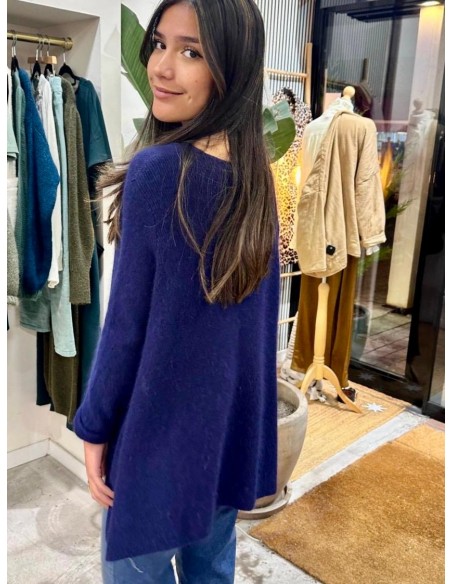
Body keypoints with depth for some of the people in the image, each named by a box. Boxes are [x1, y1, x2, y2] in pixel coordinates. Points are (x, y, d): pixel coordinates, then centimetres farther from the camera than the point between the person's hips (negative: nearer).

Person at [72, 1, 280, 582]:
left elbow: (126, 323, -18)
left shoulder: (158, 168, -22)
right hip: (232, 418, 7)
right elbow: (255, 313, 6)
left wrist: (93, 426, -4)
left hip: (161, 422, -6)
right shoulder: (256, 171, -1)